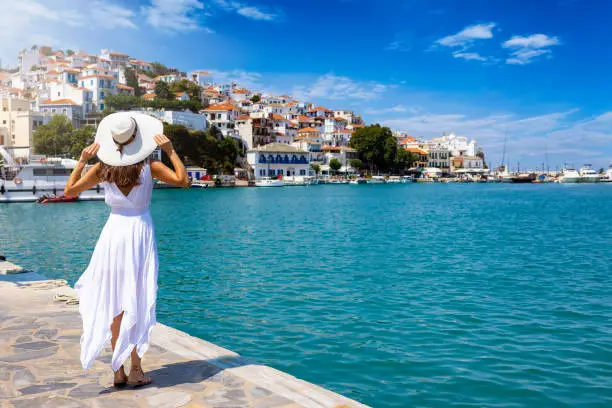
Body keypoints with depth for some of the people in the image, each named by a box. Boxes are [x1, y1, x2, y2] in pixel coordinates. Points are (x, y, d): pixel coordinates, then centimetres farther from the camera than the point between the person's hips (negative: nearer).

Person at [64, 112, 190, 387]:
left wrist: (82, 160, 9)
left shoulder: (102, 168, -1)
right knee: (138, 303, 6)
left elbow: (70, 191, 6)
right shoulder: (149, 167, -8)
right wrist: (170, 151, -6)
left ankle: (118, 370, 16)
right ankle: (136, 370, 10)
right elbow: (183, 181, -6)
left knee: (115, 304, 10)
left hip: (114, 231, 2)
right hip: (140, 232, -2)